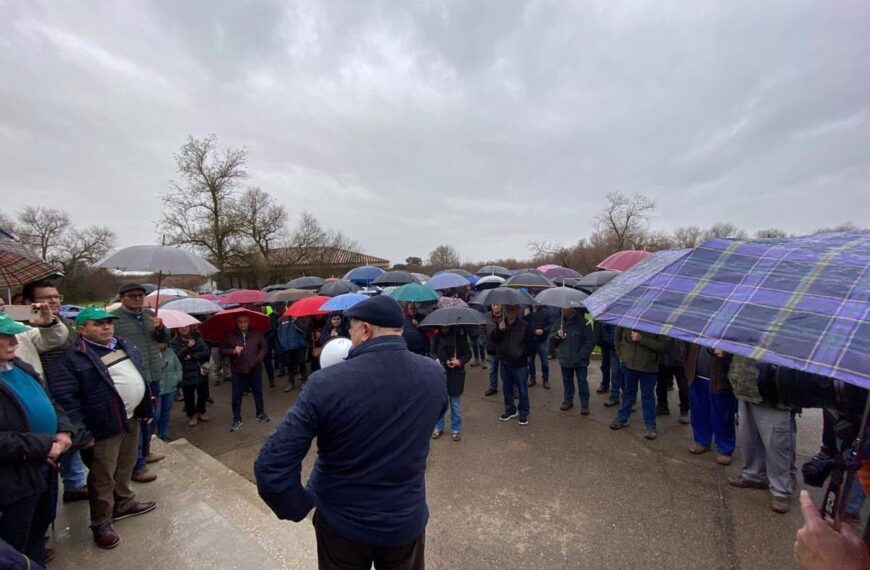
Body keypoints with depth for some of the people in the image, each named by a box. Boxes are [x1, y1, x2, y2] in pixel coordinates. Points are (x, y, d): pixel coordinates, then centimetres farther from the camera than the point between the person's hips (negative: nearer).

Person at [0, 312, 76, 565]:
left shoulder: (20, 367, 5)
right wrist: (43, 446, -21)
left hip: (45, 468, 8)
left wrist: (64, 430, -6)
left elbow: (48, 402, 11)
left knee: (40, 527, 26)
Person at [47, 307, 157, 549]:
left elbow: (139, 375, 16)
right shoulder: (74, 358, -14)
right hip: (105, 426, -7)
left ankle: (124, 504, 41)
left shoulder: (124, 345, 7)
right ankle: (101, 524, 24)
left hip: (132, 418, 7)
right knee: (103, 477, 7)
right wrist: (82, 432, -18)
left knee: (125, 467, 22)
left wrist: (146, 408, 16)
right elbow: (64, 397, -16)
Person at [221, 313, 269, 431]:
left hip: (254, 369, 1)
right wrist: (233, 351, -18)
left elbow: (264, 347, 3)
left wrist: (258, 359, -10)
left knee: (258, 392, 13)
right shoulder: (230, 336, -4)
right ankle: (237, 419, 20)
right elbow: (222, 350, 0)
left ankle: (260, 414, 31)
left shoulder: (257, 334, -3)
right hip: (237, 370, 0)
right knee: (236, 395, 6)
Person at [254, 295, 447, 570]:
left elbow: (271, 465, -24)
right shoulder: (435, 375, -16)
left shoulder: (326, 383, -26)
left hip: (342, 523, -1)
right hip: (407, 519, 2)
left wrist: (299, 504, -6)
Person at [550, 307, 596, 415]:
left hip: (580, 361, -4)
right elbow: (551, 340, 10)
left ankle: (584, 403, 21)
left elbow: (590, 341, -12)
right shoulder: (559, 323, 2)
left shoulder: (583, 323, -12)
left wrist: (582, 356, -16)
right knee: (567, 381, 17)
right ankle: (568, 400, 32)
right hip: (565, 360, 4)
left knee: (582, 381, 8)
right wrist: (557, 335, -13)